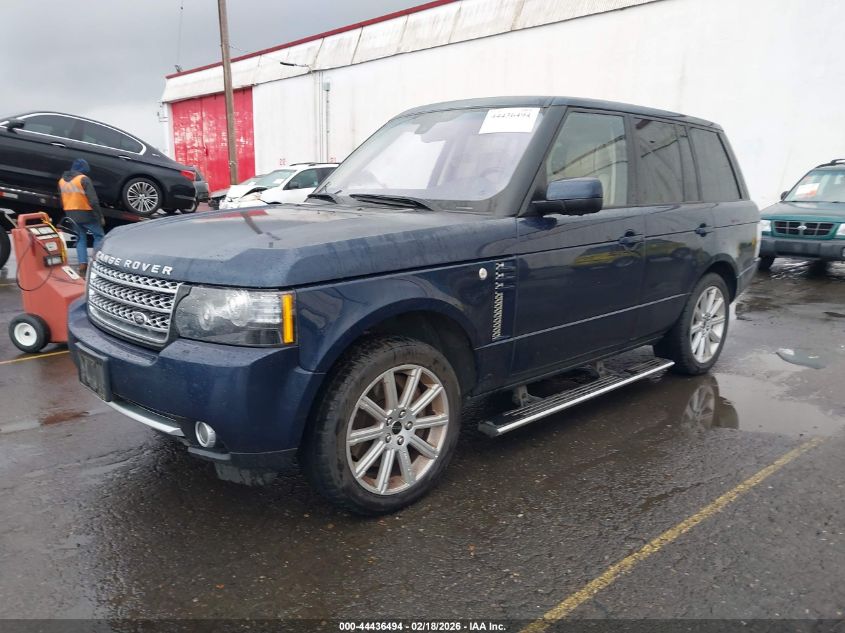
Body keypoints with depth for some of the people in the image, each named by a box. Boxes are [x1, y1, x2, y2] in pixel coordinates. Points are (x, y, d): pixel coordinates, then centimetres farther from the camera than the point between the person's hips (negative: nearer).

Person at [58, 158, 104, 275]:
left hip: (71, 215, 6)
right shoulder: (83, 179, -13)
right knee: (99, 236, 8)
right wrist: (100, 216, -14)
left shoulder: (62, 180, 10)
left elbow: (61, 201, 16)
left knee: (80, 239, 13)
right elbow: (93, 200, -19)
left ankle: (83, 265, 4)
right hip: (86, 214, -6)